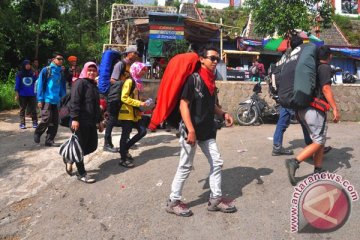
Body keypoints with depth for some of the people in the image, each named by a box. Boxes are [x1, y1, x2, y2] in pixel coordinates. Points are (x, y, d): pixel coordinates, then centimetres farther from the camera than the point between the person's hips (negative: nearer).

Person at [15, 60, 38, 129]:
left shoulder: (32, 73, 7)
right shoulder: (19, 74, 3)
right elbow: (17, 84, 2)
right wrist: (16, 94, -3)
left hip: (32, 94, 1)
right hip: (22, 95, -1)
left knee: (33, 109, 0)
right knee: (22, 109, 5)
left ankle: (35, 123, 6)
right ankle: (22, 123, 10)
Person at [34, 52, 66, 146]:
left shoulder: (60, 72, 13)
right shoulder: (46, 70, -2)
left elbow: (63, 87, 15)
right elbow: (40, 85, -5)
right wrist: (40, 99, -10)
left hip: (56, 101, 5)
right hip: (47, 100, -5)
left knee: (55, 122, 3)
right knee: (47, 119, -10)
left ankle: (49, 140, 12)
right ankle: (37, 133, 17)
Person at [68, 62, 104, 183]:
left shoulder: (94, 86, 20)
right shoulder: (80, 83, -7)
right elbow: (74, 102, -16)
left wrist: (99, 121, 25)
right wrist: (74, 118, -24)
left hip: (92, 122, 9)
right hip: (81, 122, -9)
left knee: (92, 146, 9)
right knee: (81, 147, 0)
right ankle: (81, 174, 11)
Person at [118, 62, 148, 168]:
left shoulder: (137, 82, 14)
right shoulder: (129, 81, -13)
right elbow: (124, 98, -20)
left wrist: (142, 103, 3)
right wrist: (139, 103, -22)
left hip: (134, 112, 9)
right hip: (127, 113, -9)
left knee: (142, 131, 7)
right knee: (125, 135, -2)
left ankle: (125, 149, 21)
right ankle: (123, 159, 8)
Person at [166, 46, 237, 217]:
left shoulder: (211, 80, 12)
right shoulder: (193, 78, -11)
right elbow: (183, 105, -17)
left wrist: (223, 114, 7)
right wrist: (191, 130, -24)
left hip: (207, 131, 8)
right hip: (191, 130, -8)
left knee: (216, 163, 10)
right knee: (185, 166, 1)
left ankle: (215, 199, 22)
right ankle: (173, 201, 15)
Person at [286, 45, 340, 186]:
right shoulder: (325, 67, -5)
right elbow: (326, 89, -16)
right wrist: (335, 109, -15)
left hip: (302, 109, 8)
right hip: (315, 109, -8)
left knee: (320, 139, 16)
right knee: (318, 142, -4)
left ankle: (318, 171, 18)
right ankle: (294, 162, -18)